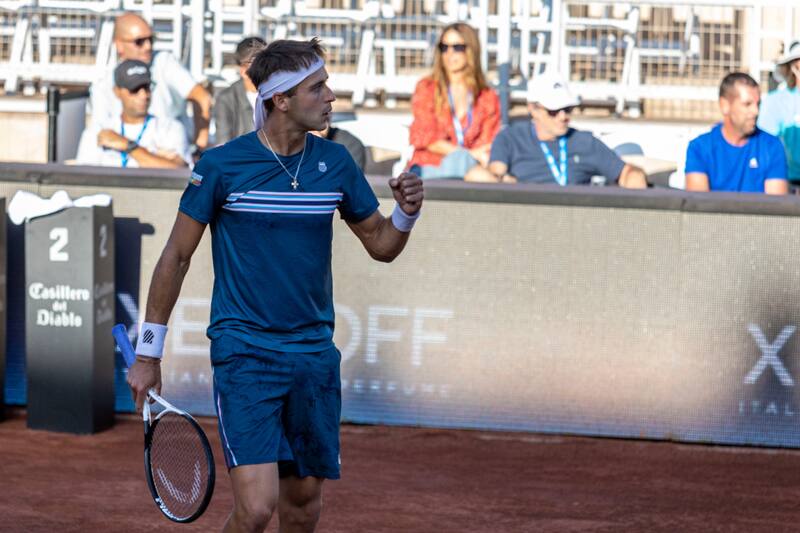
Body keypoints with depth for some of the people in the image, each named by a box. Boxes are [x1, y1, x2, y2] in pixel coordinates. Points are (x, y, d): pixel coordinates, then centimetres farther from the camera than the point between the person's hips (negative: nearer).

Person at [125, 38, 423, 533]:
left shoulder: (335, 162, 4)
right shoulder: (221, 165, -7)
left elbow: (381, 245, 14)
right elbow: (177, 256, 1)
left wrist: (406, 214, -9)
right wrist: (148, 354, 3)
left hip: (314, 355, 4)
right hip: (244, 353, -4)